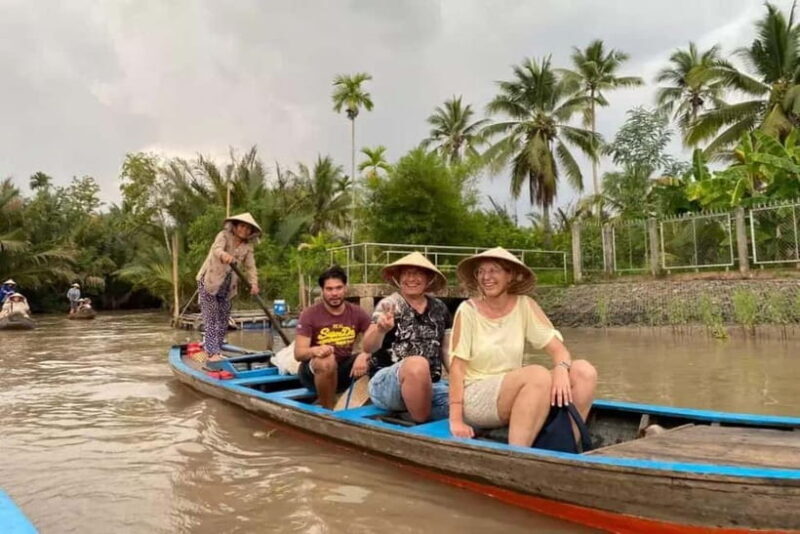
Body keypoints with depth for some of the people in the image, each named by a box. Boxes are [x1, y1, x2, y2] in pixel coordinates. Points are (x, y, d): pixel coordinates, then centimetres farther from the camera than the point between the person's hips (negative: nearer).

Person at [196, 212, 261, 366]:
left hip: (226, 287, 7)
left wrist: (253, 283, -20)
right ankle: (212, 355, -17)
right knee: (211, 318, -12)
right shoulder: (224, 236, -13)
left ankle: (210, 351, 20)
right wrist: (223, 255, -57)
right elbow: (216, 248, -33)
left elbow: (250, 266, -2)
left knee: (223, 320, 9)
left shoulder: (247, 247, 4)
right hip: (209, 282, -7)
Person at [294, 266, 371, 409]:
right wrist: (315, 350, -39)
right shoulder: (310, 314, -10)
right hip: (313, 371, -3)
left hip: (343, 370, 3)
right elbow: (298, 353, -16)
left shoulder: (357, 313, -2)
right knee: (327, 361, -38)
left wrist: (364, 355, -34)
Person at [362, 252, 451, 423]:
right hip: (388, 382, -3)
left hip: (430, 384, 3)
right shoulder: (389, 305, -4)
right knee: (417, 364, -36)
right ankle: (421, 424, -19)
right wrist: (380, 329, -37)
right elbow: (368, 347, -15)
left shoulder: (439, 308, 10)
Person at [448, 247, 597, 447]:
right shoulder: (468, 310, -8)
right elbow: (457, 366, -11)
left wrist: (561, 369, -28)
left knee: (584, 371, -13)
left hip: (514, 392, 5)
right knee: (538, 375, -30)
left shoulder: (525, 305, 1)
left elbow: (557, 348, -5)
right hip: (475, 397, -4)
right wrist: (456, 420, -17)